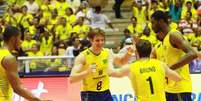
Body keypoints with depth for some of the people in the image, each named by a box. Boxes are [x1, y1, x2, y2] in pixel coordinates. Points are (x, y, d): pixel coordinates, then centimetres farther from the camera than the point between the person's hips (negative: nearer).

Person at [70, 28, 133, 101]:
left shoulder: (107, 52, -1)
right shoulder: (83, 56, -17)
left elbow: (121, 62, 20)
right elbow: (72, 79, -24)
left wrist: (128, 54, -1)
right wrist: (87, 72, -39)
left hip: (105, 93, 5)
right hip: (89, 95, -5)